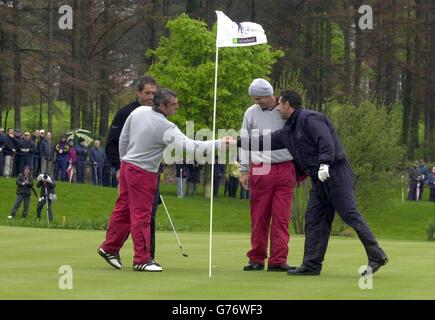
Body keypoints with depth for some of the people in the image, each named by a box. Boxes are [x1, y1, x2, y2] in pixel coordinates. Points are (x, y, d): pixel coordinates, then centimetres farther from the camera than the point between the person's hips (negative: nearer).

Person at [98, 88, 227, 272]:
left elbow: (123, 138, 9)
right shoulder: (166, 128, -22)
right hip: (143, 173, -8)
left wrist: (124, 161, 21)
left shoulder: (138, 112, -1)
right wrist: (218, 144, -26)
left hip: (128, 166, 8)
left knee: (123, 209, 16)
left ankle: (110, 248, 25)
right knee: (141, 215, -3)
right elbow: (190, 146, -28)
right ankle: (142, 259, 0)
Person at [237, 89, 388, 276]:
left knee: (350, 215, -14)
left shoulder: (310, 119, -10)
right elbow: (266, 141, 29)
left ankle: (377, 256, -14)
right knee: (314, 221, 6)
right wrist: (239, 143, 32)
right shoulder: (288, 131, 19)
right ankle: (311, 265, 7)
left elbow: (326, 142, -22)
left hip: (336, 174, -10)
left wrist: (324, 163, -33)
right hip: (319, 179, 10)